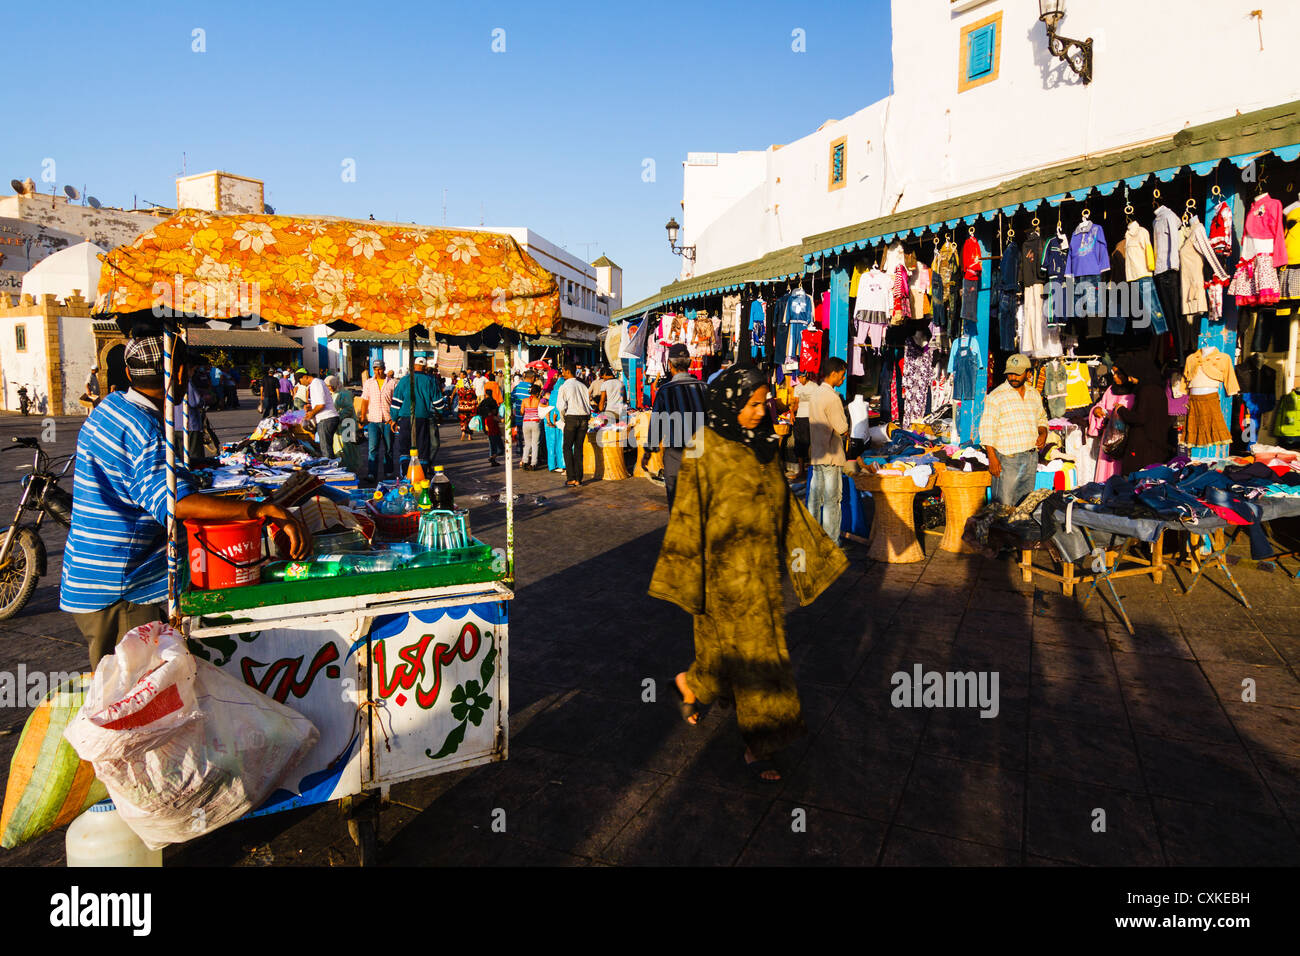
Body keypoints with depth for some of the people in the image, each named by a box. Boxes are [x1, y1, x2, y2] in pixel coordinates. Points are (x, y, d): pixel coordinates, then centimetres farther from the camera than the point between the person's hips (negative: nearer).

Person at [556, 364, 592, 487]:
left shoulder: (564, 387, -4)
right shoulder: (582, 386, 11)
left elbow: (561, 406, -12)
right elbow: (589, 403, 9)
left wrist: (563, 419, 4)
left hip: (571, 418, -5)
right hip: (584, 417, 5)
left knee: (567, 448, 3)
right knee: (579, 448, 9)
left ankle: (571, 479, -5)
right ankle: (579, 478, 8)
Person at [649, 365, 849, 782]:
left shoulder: (763, 445, 5)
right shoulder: (705, 450, -15)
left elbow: (784, 501, 13)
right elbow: (688, 515, -13)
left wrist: (812, 549, 13)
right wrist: (686, 580, -11)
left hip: (763, 566, 7)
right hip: (727, 567, -7)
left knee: (732, 645, 18)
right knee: (751, 653, 1)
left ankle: (692, 685, 46)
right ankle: (759, 745, 19)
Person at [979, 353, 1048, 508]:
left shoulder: (1034, 395, 13)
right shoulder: (996, 396, -5)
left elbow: (1042, 419, 27)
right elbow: (987, 429, -9)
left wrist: (1043, 433, 4)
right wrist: (992, 458, -16)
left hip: (1032, 457, 6)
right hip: (1007, 458, -6)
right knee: (1005, 504, -8)